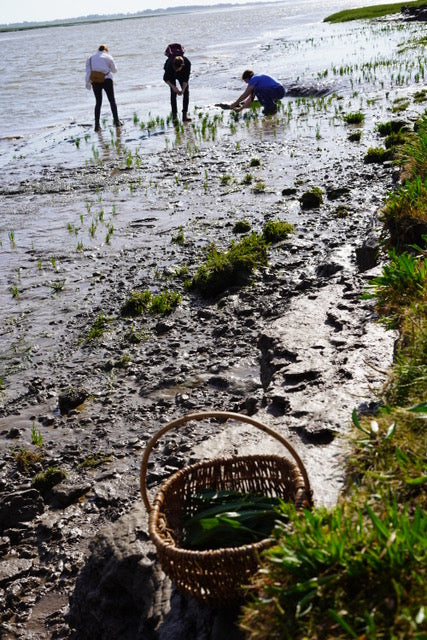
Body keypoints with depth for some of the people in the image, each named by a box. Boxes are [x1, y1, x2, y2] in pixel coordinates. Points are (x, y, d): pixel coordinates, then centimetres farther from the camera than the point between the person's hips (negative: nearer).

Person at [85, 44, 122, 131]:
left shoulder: (90, 59, 12)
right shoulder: (108, 57, 4)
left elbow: (88, 72, 4)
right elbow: (114, 70, 11)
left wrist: (88, 83, 1)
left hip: (95, 82, 3)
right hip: (106, 80, -3)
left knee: (98, 102, 10)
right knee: (112, 100, 11)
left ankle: (97, 125, 3)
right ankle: (116, 121, 7)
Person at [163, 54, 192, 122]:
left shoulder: (187, 63, -36)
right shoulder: (170, 64, -39)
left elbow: (186, 78, -25)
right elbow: (165, 78, -26)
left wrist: (183, 90, -38)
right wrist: (173, 87, -39)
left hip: (182, 74, 2)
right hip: (171, 75, -2)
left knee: (186, 91, -13)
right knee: (173, 92, -17)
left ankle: (185, 114, -12)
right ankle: (174, 114, -13)